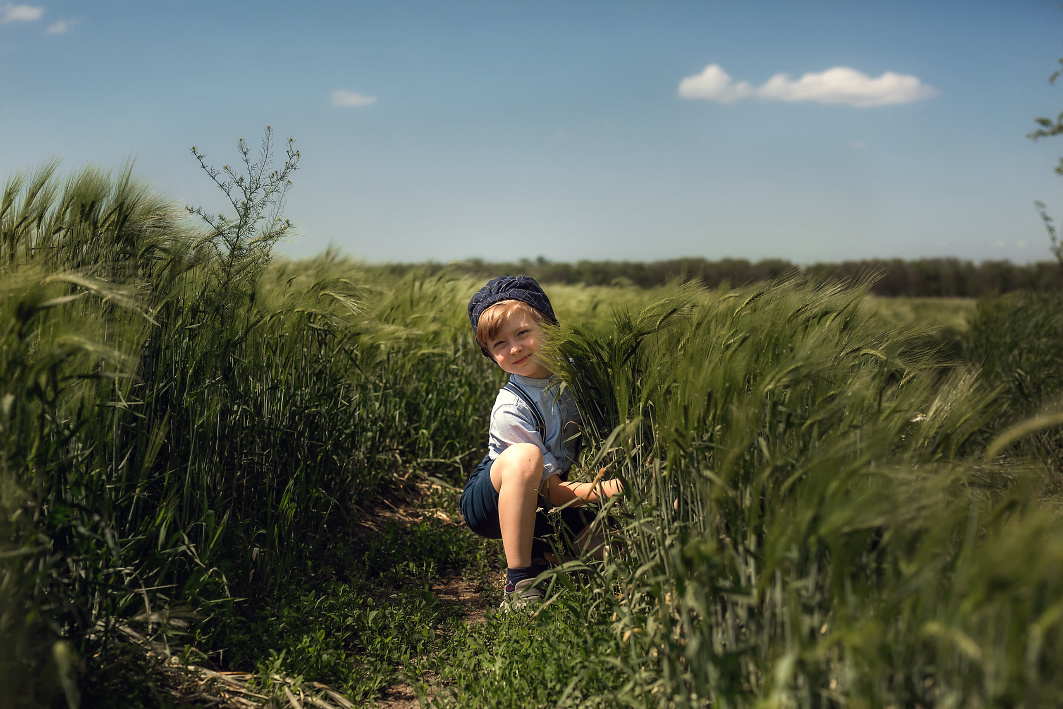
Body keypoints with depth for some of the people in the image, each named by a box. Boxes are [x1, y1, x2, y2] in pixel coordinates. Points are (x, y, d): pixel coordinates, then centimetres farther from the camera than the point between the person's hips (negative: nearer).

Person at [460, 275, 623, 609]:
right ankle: (519, 581, -29)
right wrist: (601, 490, -41)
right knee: (525, 455, -38)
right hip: (487, 503, -5)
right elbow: (551, 490, -24)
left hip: (535, 508, 6)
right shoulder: (510, 409, -25)